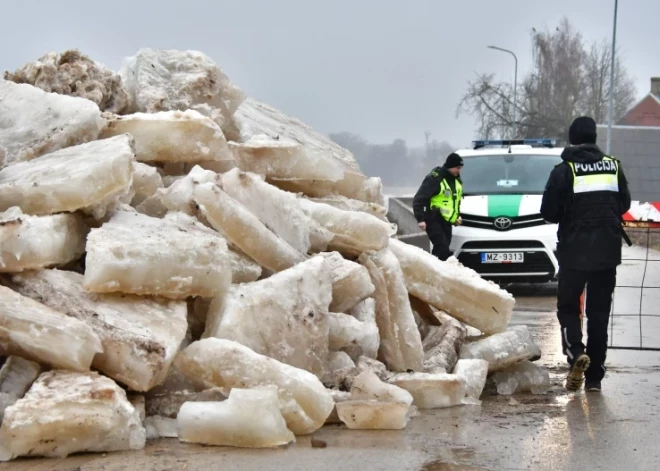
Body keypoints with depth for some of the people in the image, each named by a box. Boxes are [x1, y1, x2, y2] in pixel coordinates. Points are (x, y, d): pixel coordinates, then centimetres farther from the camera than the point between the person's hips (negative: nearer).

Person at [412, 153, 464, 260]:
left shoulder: (457, 180, 13)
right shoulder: (434, 178, -13)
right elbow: (419, 199, -15)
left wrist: (458, 215, 16)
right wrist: (420, 219, -21)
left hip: (446, 222, 8)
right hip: (434, 220, -8)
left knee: (440, 250, 7)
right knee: (442, 248, -20)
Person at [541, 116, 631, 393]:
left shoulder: (564, 171, -8)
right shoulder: (613, 167, 3)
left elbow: (549, 212, -7)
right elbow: (624, 204, 11)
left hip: (574, 250, -3)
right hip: (607, 251, 3)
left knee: (567, 306, 10)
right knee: (599, 312, 9)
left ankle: (575, 352, -16)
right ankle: (594, 376, 7)